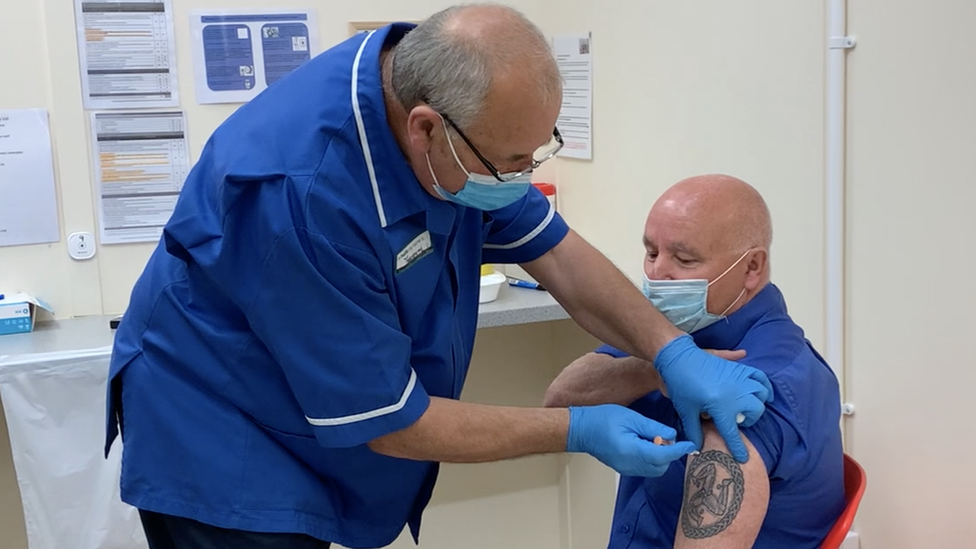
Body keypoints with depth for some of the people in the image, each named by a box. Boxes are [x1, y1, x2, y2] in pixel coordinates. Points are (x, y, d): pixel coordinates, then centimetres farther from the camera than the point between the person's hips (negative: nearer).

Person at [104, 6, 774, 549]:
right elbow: (388, 423, -25)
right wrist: (579, 431, -19)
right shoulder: (303, 191, -35)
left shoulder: (434, 90, -13)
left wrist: (676, 354, -14)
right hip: (222, 451, -7)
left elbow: (553, 250, -3)